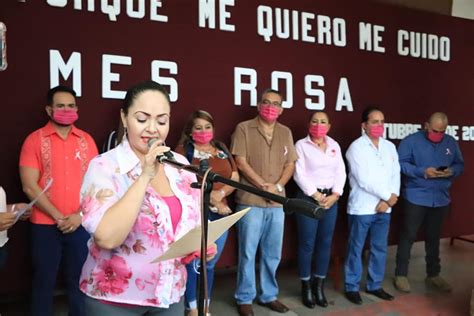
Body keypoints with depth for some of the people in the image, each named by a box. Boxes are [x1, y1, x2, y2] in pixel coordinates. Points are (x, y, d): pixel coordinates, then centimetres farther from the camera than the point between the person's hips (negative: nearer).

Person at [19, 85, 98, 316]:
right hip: (45, 225, -2)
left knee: (79, 280, 10)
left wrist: (80, 215, -7)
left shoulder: (86, 140, 6)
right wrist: (58, 217, -11)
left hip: (81, 224, 2)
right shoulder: (35, 140, -2)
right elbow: (29, 186, -8)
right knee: (44, 282, 9)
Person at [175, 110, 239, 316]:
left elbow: (235, 179, 11)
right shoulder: (183, 150, -1)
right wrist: (211, 199, -13)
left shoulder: (223, 151, 15)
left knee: (210, 263, 13)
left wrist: (221, 193, -9)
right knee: (193, 262, -2)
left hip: (220, 214, 5)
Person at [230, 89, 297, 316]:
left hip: (277, 202, 5)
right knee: (248, 252, 3)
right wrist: (263, 186, -13)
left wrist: (278, 186, -7)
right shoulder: (244, 128, -2)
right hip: (250, 201, -4)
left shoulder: (285, 132, 13)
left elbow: (290, 164, 10)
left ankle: (269, 295, 29)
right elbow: (240, 162, -9)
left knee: (273, 254, 13)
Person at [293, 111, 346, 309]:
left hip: (331, 198, 4)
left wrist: (335, 195, -6)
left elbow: (341, 172, 7)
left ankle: (319, 286, 20)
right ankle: (306, 287, 13)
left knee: (325, 243, 8)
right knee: (307, 244, -1)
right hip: (308, 197, -4)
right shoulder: (301, 145, -1)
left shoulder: (334, 145, 12)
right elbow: (299, 174, -9)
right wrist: (316, 196, -12)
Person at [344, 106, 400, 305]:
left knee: (380, 248, 14)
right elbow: (364, 180, -15)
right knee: (356, 249, 4)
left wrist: (387, 201, -8)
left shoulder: (390, 147, 9)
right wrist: (388, 196, -10)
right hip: (361, 207, -5)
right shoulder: (356, 147, -9)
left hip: (384, 208, 6)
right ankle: (351, 287, 18)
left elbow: (395, 175, 4)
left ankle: (374, 285, 29)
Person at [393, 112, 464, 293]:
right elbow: (400, 163, -14)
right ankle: (401, 275, 12)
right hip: (416, 197, -5)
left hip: (441, 199, 5)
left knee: (433, 237, 17)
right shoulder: (411, 141, -7)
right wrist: (422, 172, -24)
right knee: (408, 235, 1)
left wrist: (451, 171, -13)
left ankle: (433, 275, 31)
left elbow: (460, 165, 10)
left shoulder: (451, 143, 8)